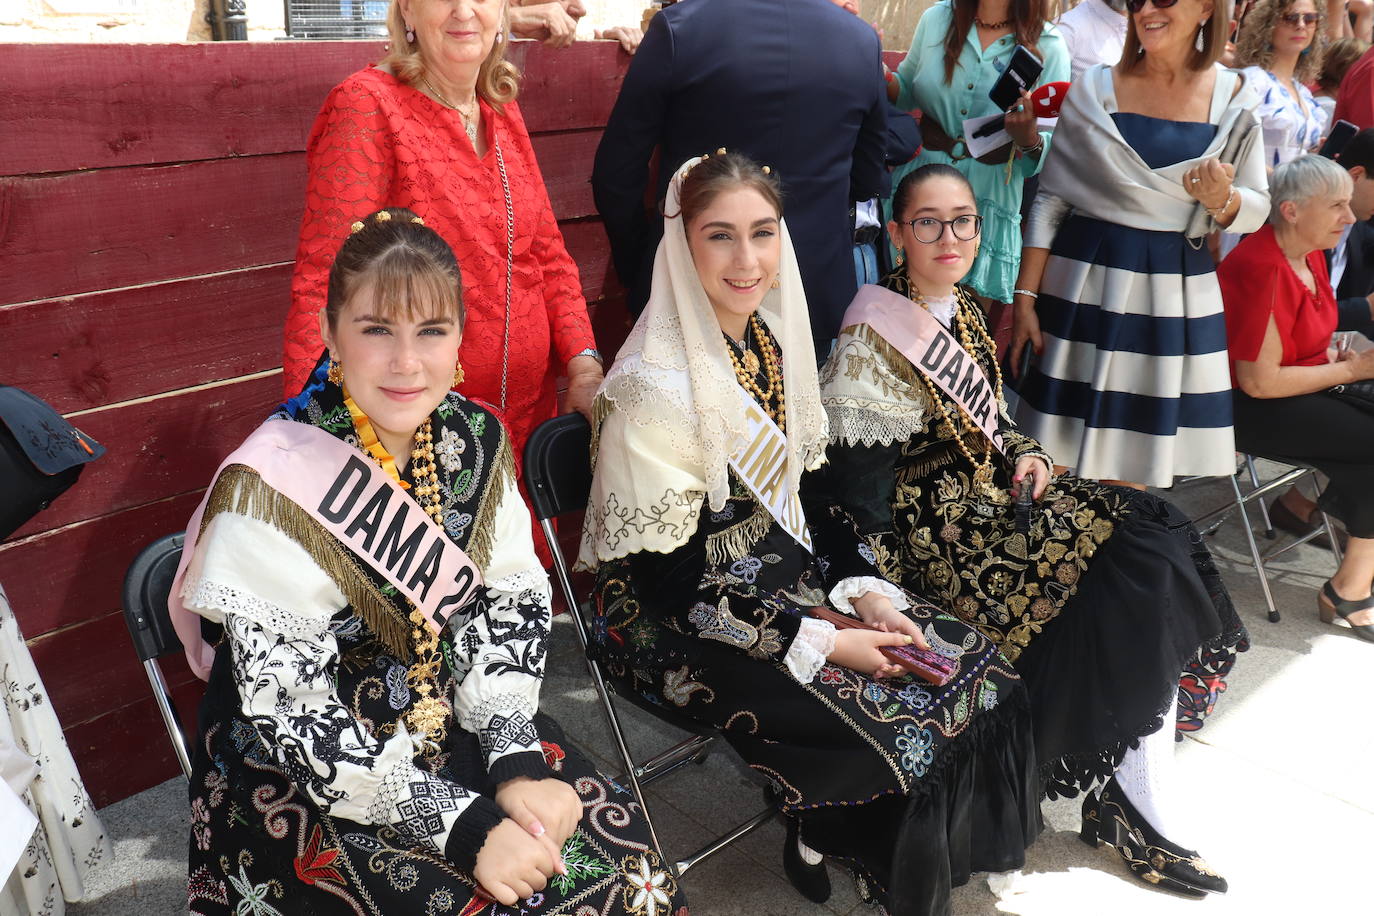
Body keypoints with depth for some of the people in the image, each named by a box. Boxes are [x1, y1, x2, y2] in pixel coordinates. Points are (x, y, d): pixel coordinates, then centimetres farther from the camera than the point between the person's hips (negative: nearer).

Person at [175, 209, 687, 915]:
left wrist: (517, 765, -14)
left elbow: (512, 600, -1)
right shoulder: (272, 488, -22)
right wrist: (464, 825, -24)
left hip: (459, 719, 5)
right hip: (308, 774, -4)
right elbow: (290, 711, -21)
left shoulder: (475, 440, -6)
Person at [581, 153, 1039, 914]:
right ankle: (822, 846, 14)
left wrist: (864, 591, -5)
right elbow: (668, 576, -21)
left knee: (981, 681, -1)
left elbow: (804, 489, 9)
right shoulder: (654, 388, -22)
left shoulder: (772, 340, 1)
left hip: (788, 576, 8)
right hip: (676, 622, -7)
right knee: (894, 734, -19)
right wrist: (821, 644, -20)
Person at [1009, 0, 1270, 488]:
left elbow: (1256, 210, 7)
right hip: (1088, 284, -1)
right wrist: (1025, 297, -4)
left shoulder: (1234, 97, 3)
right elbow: (1050, 199, 1)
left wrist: (1221, 198, -16)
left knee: (1131, 469, 6)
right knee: (1062, 461, 3)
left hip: (1178, 293, 1)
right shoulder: (1095, 88, 0)